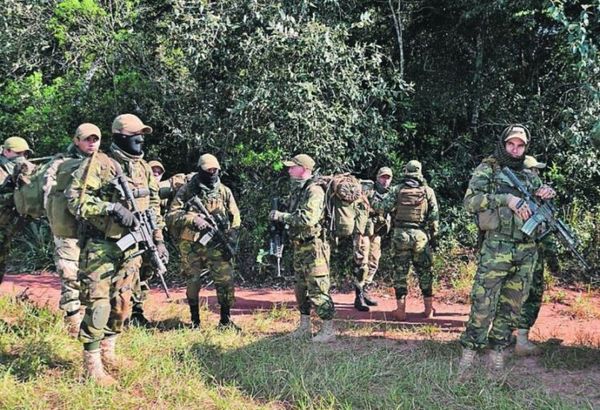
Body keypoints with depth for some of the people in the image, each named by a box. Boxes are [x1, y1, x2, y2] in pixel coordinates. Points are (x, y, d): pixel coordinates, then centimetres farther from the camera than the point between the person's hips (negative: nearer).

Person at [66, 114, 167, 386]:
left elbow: (153, 205, 18)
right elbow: (74, 198, -16)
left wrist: (158, 239, 12)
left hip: (131, 247, 7)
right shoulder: (98, 163, -10)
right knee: (98, 304, -7)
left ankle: (108, 353, 29)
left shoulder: (144, 167, 11)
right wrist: (111, 208, -25)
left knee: (121, 304, 14)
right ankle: (93, 366, 2)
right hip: (101, 247, -7)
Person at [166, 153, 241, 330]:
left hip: (218, 246, 1)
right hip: (191, 246, -1)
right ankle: (195, 321, 23)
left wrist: (231, 239, -5)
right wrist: (193, 219, -21)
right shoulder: (187, 190, -1)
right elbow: (171, 216, -7)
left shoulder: (224, 191, 7)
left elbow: (235, 218, 8)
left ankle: (226, 320, 8)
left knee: (226, 281, -5)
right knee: (193, 283, 8)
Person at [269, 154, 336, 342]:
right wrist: (279, 217, 2)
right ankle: (304, 328, 26)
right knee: (301, 289, 16)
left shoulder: (314, 191, -16)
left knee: (318, 289, -6)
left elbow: (308, 219, -27)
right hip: (298, 247, 10)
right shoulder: (296, 190, 13)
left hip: (313, 247, -10)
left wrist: (281, 216, -20)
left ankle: (328, 330, 2)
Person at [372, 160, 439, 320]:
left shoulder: (397, 189, 0)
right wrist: (434, 235, 10)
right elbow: (434, 216, 2)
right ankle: (429, 309, 15)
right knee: (424, 271, 11)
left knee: (400, 271, 5)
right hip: (421, 235, 1)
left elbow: (384, 207, -5)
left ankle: (401, 310, 4)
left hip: (401, 235, -1)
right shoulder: (428, 191, 3)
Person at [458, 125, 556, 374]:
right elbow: (470, 202, -9)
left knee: (511, 307, 8)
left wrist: (547, 193, 6)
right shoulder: (487, 169, 4)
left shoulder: (529, 175, 18)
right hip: (496, 248, -5)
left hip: (527, 251, 5)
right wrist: (505, 199, -18)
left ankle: (497, 355, 17)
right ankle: (468, 354, 2)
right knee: (483, 305, -7)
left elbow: (544, 205, 30)